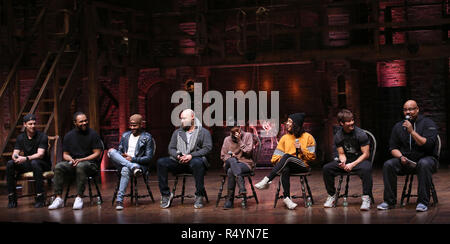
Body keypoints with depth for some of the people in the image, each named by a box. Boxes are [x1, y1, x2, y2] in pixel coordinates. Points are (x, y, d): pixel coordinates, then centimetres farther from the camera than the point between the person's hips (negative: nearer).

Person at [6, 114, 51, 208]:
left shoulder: (42, 136, -10)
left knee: (34, 163, -38)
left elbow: (40, 154, -22)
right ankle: (12, 198, -15)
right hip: (27, 164, 5)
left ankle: (40, 198, -35)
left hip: (43, 164, -5)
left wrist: (26, 158, -38)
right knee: (10, 164, -20)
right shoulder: (20, 137, 5)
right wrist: (16, 158, -27)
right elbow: (14, 154, -1)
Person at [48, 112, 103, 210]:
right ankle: (58, 198, -25)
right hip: (72, 164, 4)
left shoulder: (93, 134, 0)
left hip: (89, 163, -4)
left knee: (80, 166, -38)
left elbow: (97, 153, -4)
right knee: (58, 167, -24)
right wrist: (71, 160, -8)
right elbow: (65, 154, 15)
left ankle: (79, 198, -35)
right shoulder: (69, 136, 12)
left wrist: (81, 160, -15)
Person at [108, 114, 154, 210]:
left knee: (125, 170, -40)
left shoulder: (147, 137, 2)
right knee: (111, 151, -23)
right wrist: (122, 157, -9)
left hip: (139, 164, -5)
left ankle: (119, 200, -39)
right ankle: (133, 167, -38)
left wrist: (132, 159, -16)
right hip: (122, 163, 5)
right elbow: (119, 151, 16)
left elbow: (148, 158, -4)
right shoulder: (125, 135, 19)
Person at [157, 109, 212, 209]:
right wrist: (178, 156, -8)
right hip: (178, 162, 4)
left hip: (194, 160, -4)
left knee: (197, 163, -41)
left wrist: (191, 155, -15)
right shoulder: (177, 132, 22)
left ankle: (199, 196, -29)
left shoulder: (203, 132, 10)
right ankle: (166, 194, -15)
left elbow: (207, 148, -3)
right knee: (161, 162, -22)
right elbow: (171, 148, 16)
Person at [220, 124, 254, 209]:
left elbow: (248, 152, -7)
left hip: (246, 163, -2)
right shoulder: (227, 139, 9)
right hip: (229, 164, 2)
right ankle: (242, 190, -45)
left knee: (231, 171, -34)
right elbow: (222, 156, 12)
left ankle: (230, 200, -29)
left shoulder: (248, 135, 2)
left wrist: (240, 140, -12)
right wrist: (230, 156, -9)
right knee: (231, 159, -37)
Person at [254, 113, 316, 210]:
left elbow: (312, 157, 3)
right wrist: (280, 161, -9)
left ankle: (266, 180, -38)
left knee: (287, 156, -34)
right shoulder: (285, 137, 18)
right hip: (287, 165, 3)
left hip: (303, 166, -3)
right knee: (285, 170, -37)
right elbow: (277, 155, 13)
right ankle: (286, 198, -37)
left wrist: (301, 149, -11)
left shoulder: (308, 137, 7)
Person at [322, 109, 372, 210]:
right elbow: (341, 154, 3)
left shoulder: (360, 134, -13)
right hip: (346, 160, 4)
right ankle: (332, 195, 0)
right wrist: (343, 163, -21)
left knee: (366, 169, -39)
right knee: (326, 168, -15)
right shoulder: (338, 136, -1)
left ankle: (366, 198, -30)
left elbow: (366, 154, -12)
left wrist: (352, 165, -21)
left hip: (360, 160, -4)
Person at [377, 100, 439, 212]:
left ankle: (423, 202, -31)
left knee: (424, 164, -38)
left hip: (426, 158, -4)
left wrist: (412, 131, -22)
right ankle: (389, 201, -13)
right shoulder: (398, 126, 9)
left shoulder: (428, 123, -4)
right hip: (405, 161, 4)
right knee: (388, 165, -23)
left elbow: (428, 144, -17)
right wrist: (401, 157, -11)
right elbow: (393, 148, 10)